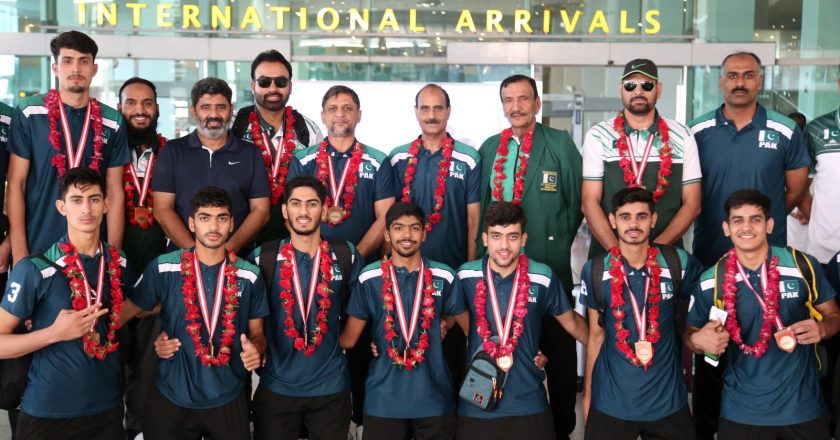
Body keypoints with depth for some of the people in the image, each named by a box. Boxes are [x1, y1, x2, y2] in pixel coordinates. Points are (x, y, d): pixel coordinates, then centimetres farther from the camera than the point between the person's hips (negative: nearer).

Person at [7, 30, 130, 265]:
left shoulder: (112, 122, 3)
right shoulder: (29, 112, -2)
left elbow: (115, 192, 5)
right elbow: (16, 184, -2)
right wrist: (19, 254, -7)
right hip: (36, 248, -1)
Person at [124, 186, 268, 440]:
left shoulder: (249, 276, -1)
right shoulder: (162, 268, -6)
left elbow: (257, 333, 6)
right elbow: (128, 312, 3)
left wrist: (255, 350, -14)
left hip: (229, 398, 1)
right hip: (172, 397, -1)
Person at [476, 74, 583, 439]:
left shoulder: (560, 143, -1)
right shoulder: (489, 148, 12)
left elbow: (576, 201, -1)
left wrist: (558, 242, -2)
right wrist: (485, 246, 7)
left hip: (549, 266, -4)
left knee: (557, 351, 5)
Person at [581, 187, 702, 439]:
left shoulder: (679, 264, -6)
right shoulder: (595, 271, -5)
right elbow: (596, 336, 4)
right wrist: (587, 395, 7)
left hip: (667, 400, 0)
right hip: (610, 402, 0)